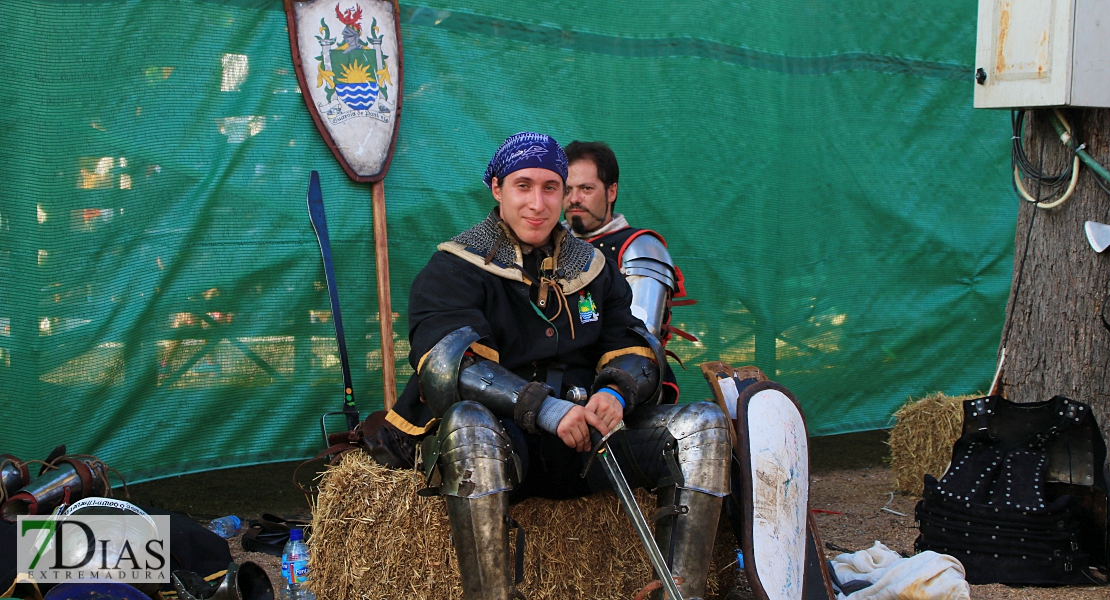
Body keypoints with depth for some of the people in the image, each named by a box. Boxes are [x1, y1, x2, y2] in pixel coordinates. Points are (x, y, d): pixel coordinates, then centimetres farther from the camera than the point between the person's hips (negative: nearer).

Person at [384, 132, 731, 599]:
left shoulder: (592, 267, 17)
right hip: (502, 443, -4)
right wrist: (547, 409, -25)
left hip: (586, 441, 5)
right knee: (467, 424, -40)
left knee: (705, 425, -14)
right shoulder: (455, 268, 1)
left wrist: (615, 393, -15)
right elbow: (446, 366, -14)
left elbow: (633, 349, 11)